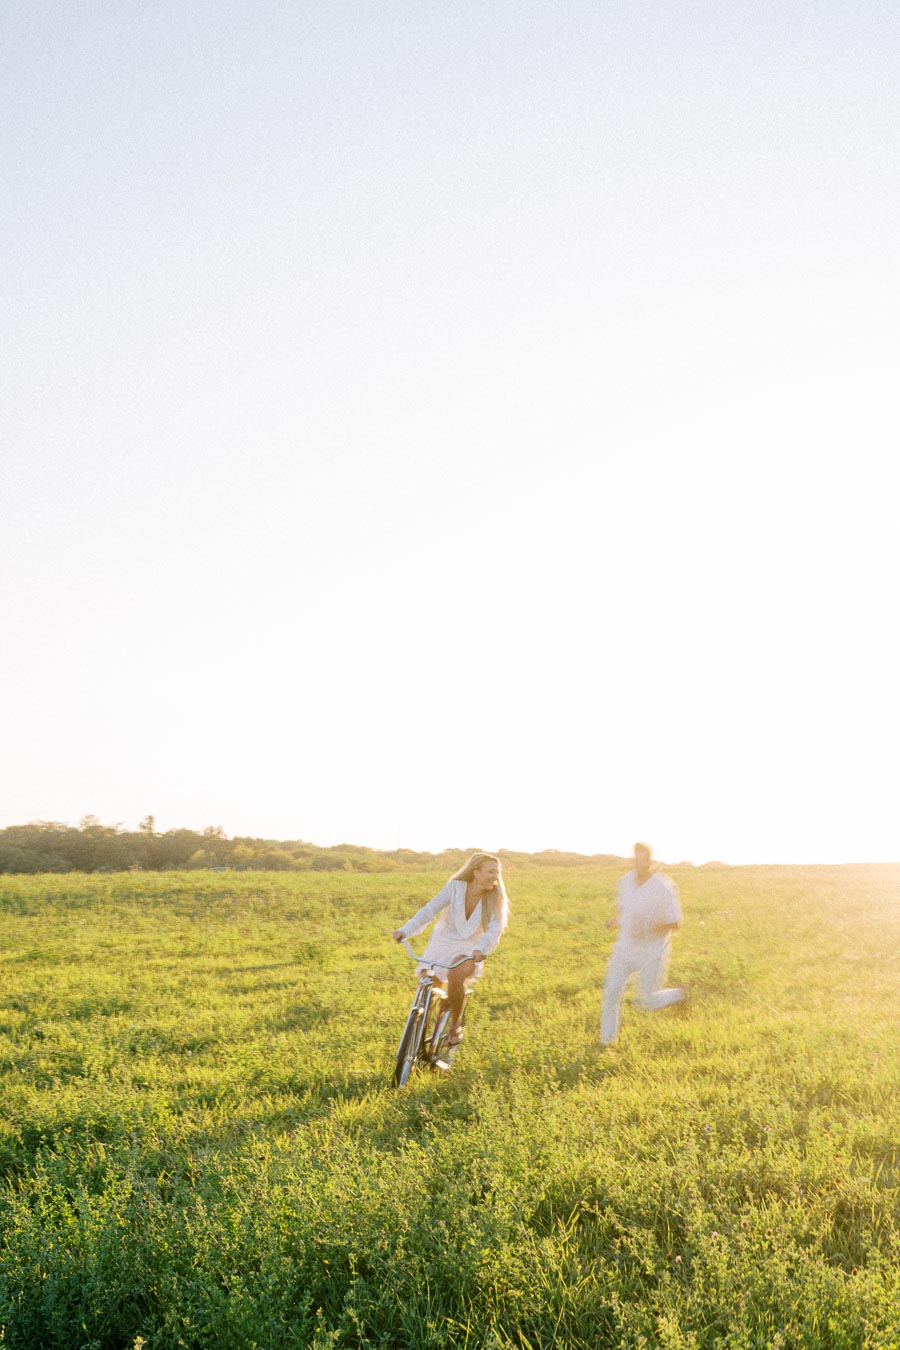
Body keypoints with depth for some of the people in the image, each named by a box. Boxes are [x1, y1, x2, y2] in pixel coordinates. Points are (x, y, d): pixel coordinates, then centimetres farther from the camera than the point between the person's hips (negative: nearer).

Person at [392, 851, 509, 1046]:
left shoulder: (494, 899, -12)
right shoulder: (455, 888, -15)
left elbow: (495, 929, -24)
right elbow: (429, 910, -21)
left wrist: (481, 949, -44)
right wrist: (405, 931, -34)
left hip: (469, 951, -1)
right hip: (442, 944, 1)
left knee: (455, 975, -30)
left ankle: (456, 1024, -8)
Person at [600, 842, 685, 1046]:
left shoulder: (665, 888, -22)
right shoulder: (626, 881, -5)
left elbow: (676, 924, -16)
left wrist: (653, 929, -32)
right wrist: (617, 920, -3)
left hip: (652, 952, -4)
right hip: (625, 947, 4)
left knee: (647, 1002, 7)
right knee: (612, 991, -5)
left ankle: (677, 996, 38)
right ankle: (607, 1041, 12)